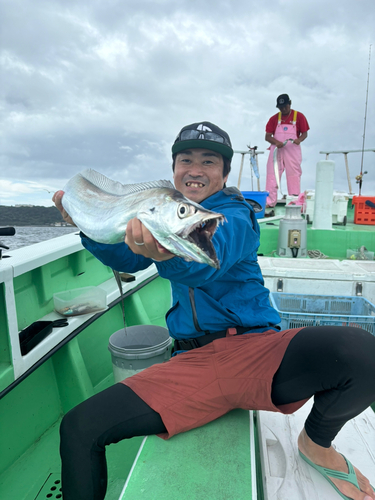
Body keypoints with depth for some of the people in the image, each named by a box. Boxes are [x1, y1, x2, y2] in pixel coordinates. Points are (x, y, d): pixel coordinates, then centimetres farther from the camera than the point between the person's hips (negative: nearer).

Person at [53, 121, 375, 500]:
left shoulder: (235, 216, -4)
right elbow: (128, 260, 8)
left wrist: (169, 253, -48)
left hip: (255, 348, -2)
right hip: (191, 364, 3)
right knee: (77, 427, -12)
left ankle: (316, 442, 4)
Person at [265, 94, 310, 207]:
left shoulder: (299, 116, 4)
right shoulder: (274, 118, 8)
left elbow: (304, 133, 5)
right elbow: (267, 136, 4)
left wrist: (299, 140, -18)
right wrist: (276, 142, -16)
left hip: (293, 151, -1)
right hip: (276, 151, 1)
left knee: (294, 176, 1)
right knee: (272, 176, -4)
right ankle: (269, 202, -2)